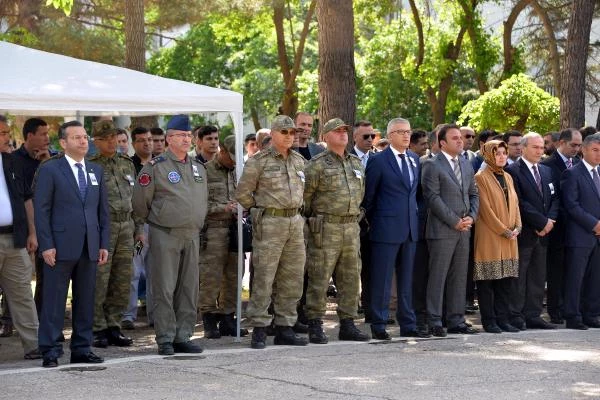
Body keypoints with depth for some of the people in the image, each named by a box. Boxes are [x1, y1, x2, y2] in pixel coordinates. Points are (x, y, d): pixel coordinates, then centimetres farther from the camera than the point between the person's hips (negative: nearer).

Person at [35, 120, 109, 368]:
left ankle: (81, 349, 15)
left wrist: (104, 244, 8)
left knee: (86, 301, 8)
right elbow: (41, 210, -5)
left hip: (89, 247, 5)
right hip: (60, 246, -5)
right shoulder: (50, 170, -1)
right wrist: (46, 245, -12)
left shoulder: (96, 171, 14)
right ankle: (50, 351, 2)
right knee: (54, 301, -2)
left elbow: (103, 210, 15)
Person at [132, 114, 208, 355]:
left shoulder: (198, 168, 14)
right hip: (164, 236, -6)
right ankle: (165, 340, 0)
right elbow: (140, 201, -3)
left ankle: (183, 337, 14)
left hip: (192, 236, 6)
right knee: (164, 289, -4)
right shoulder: (155, 167, -6)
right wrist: (156, 222, 7)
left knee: (189, 288, 7)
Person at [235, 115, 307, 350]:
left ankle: (285, 329, 15)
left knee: (292, 280, 7)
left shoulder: (299, 161, 13)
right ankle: (259, 331, -2)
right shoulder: (259, 161, -5)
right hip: (269, 224, -6)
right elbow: (242, 194, -2)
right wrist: (262, 210, 4)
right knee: (263, 279, -6)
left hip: (295, 222, 6)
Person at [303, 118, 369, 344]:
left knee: (350, 279, 8)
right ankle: (315, 327, -1)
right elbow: (305, 194, -3)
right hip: (326, 227, -6)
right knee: (319, 279, -5)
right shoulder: (318, 164, -5)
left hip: (351, 227, 6)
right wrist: (312, 218, 3)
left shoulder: (356, 163, 15)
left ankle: (347, 325, 15)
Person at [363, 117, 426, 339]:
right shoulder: (378, 161, -6)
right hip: (387, 229, -6)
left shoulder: (414, 159, 12)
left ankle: (408, 325, 15)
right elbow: (368, 196, -1)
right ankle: (378, 326, 3)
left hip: (410, 229, 6)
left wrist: (413, 216, 14)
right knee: (382, 280, -2)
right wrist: (372, 222, 3)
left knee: (406, 279, 10)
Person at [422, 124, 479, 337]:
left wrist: (471, 217, 1)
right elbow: (433, 198, -13)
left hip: (463, 230, 7)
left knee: (459, 277, 9)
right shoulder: (432, 166, -6)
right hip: (442, 230, -7)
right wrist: (454, 221, -14)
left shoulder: (466, 165, 16)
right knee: (438, 277, -4)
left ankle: (456, 320, 14)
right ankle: (435, 322, 0)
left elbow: (474, 194, 19)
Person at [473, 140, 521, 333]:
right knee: (487, 282, -3)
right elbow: (485, 208, -12)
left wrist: (517, 227, 0)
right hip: (489, 236, -7)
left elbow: (514, 203, 16)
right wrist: (503, 230, -14)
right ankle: (489, 321, 2)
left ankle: (503, 319, 11)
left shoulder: (507, 177, 16)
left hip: (509, 237, 7)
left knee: (506, 281, 6)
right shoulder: (481, 178, -7)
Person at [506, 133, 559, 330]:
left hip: (543, 232, 7)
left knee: (538, 276, 8)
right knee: (518, 276, -3)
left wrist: (550, 220, -3)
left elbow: (554, 198, 15)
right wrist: (542, 222, -13)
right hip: (524, 232, -7)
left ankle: (533, 315, 13)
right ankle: (515, 316, 1)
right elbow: (519, 202, -15)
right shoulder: (513, 171, -8)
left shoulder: (546, 171, 17)